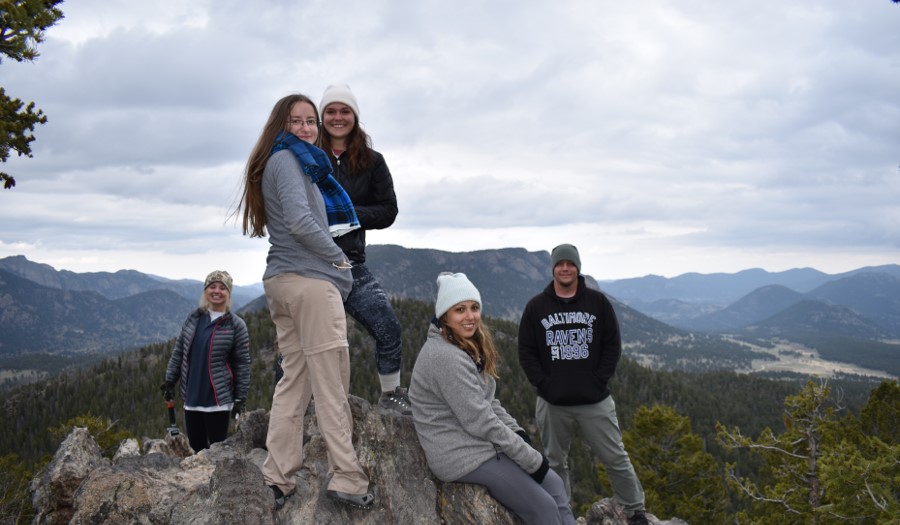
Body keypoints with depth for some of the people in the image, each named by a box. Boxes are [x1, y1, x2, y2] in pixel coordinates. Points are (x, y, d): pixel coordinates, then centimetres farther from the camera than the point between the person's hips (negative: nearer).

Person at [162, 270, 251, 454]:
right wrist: (170, 381, 8)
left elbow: (242, 364, -5)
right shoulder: (193, 318, 8)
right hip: (192, 399, 5)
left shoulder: (236, 325, -5)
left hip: (218, 400, -5)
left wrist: (240, 398, -7)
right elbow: (178, 351, 14)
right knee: (196, 447, 9)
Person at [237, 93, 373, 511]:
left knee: (293, 382, 9)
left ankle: (278, 481, 10)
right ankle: (346, 479, -1)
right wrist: (339, 257, -6)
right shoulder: (287, 159, -6)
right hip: (311, 280, -9)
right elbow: (300, 222, -18)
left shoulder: (289, 161, 23)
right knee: (331, 385, -6)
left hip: (282, 282, 9)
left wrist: (330, 257, 11)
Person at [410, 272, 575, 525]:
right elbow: (480, 421, -23)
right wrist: (532, 459, -16)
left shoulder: (468, 347, 10)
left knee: (554, 484, 8)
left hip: (481, 443, 10)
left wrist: (517, 432, -1)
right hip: (461, 455, -10)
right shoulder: (446, 356, -23)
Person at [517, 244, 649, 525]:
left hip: (595, 402, -1)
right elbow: (526, 352, 2)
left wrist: (599, 381, -7)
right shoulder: (536, 307, 1)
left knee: (616, 459, 6)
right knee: (555, 464, 12)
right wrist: (544, 384, -7)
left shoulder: (598, 302, 1)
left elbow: (613, 345, 3)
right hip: (552, 404, 1)